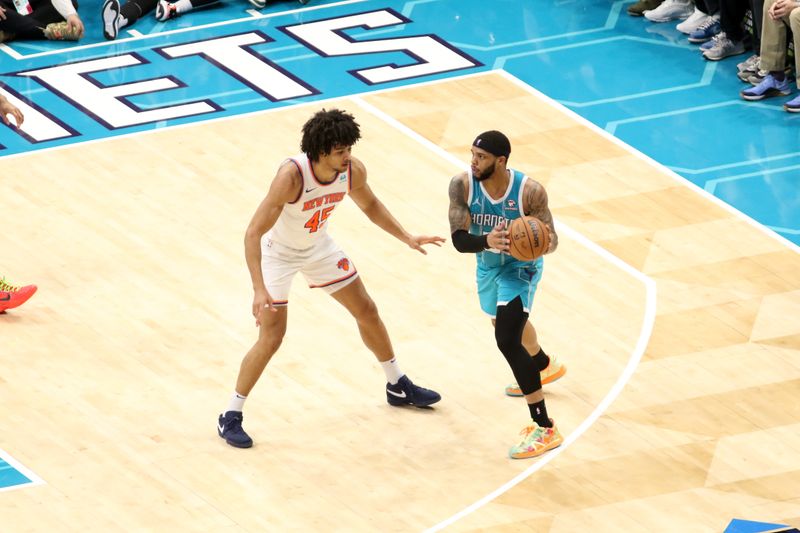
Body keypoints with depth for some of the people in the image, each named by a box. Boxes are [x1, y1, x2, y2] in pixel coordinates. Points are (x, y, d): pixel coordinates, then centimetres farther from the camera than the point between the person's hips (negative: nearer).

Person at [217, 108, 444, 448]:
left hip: (319, 247, 6)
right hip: (279, 252, -6)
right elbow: (253, 233, -38)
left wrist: (406, 238, 0)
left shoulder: (353, 171, -21)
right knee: (271, 338, -11)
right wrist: (259, 289, -45)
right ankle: (230, 417, 4)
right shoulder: (291, 176, -39)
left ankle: (398, 386, 35)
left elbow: (369, 205, 5)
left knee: (367, 311, 14)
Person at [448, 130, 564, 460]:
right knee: (504, 323, 32)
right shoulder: (462, 185, -25)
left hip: (520, 267, -6)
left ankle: (545, 429, -19)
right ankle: (544, 366, 67)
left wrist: (543, 242, -47)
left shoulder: (529, 191, -31)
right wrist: (486, 241, -51)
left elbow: (551, 240, -22)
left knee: (507, 340, -23)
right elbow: (459, 238, -29)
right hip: (487, 265, 6)